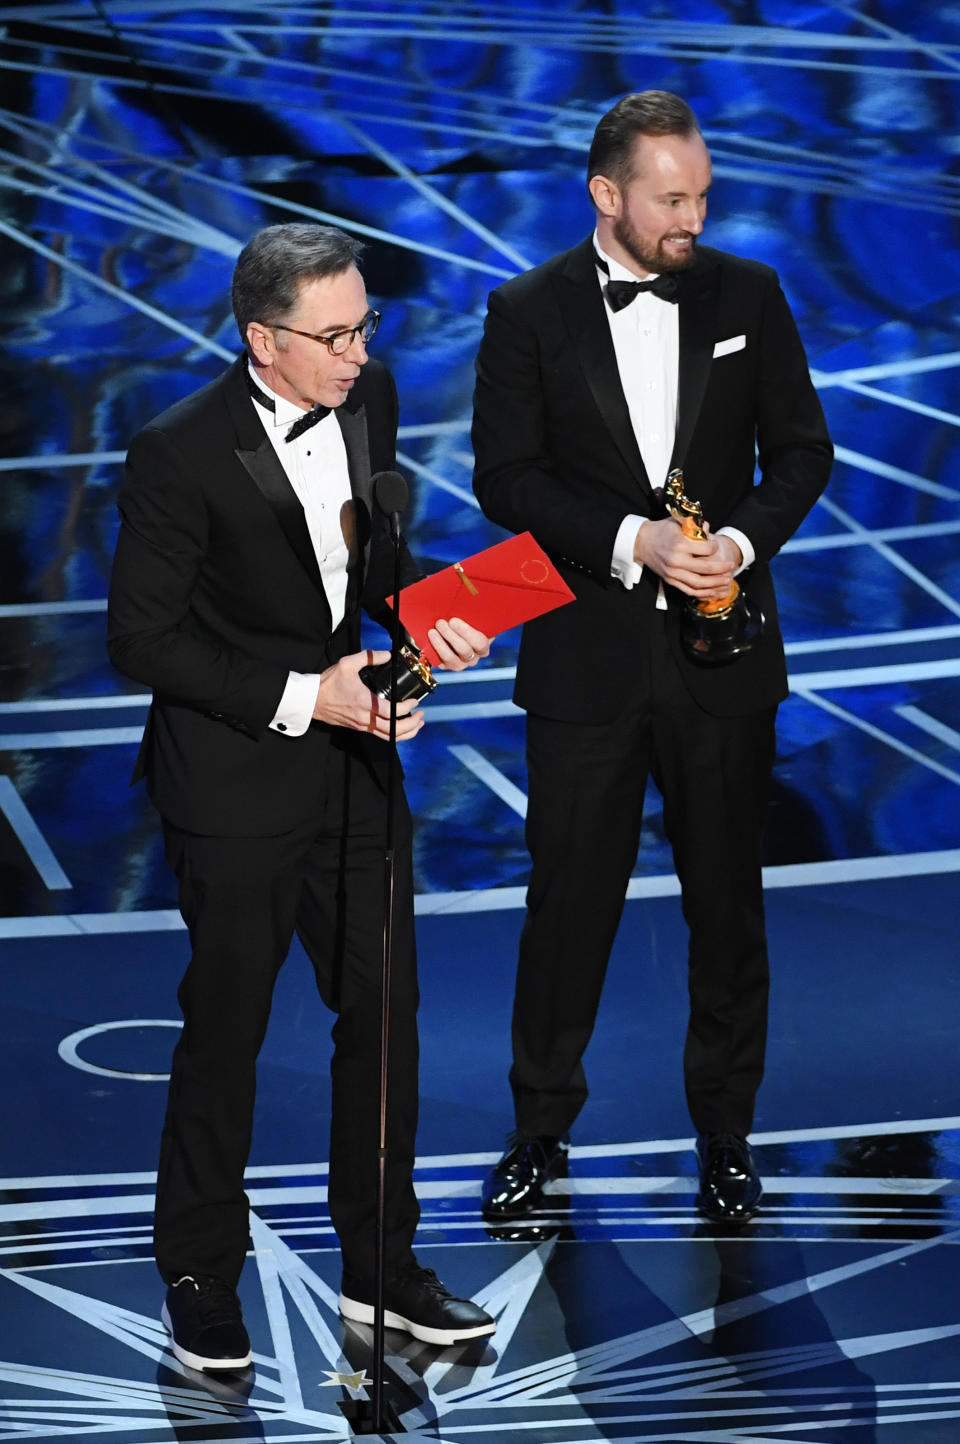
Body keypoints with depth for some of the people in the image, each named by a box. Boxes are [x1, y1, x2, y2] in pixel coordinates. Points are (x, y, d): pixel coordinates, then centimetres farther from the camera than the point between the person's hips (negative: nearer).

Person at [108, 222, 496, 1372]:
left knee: (385, 1016, 12)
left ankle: (380, 1269, 27)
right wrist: (303, 698, -21)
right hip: (235, 783, -6)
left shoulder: (368, 398, -2)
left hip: (356, 764, 6)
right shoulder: (181, 454, -21)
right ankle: (199, 1276, 24)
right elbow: (141, 640, -16)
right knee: (223, 1032, 7)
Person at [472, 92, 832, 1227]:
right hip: (587, 654, -1)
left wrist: (743, 539, -13)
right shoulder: (528, 311, -2)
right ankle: (541, 1131, 19)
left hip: (721, 649, 1)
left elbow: (802, 449, 5)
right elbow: (505, 477, -5)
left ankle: (724, 1134, 22)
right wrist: (632, 540, -17)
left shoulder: (748, 295, 3)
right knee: (568, 896, 4)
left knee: (726, 900, 8)